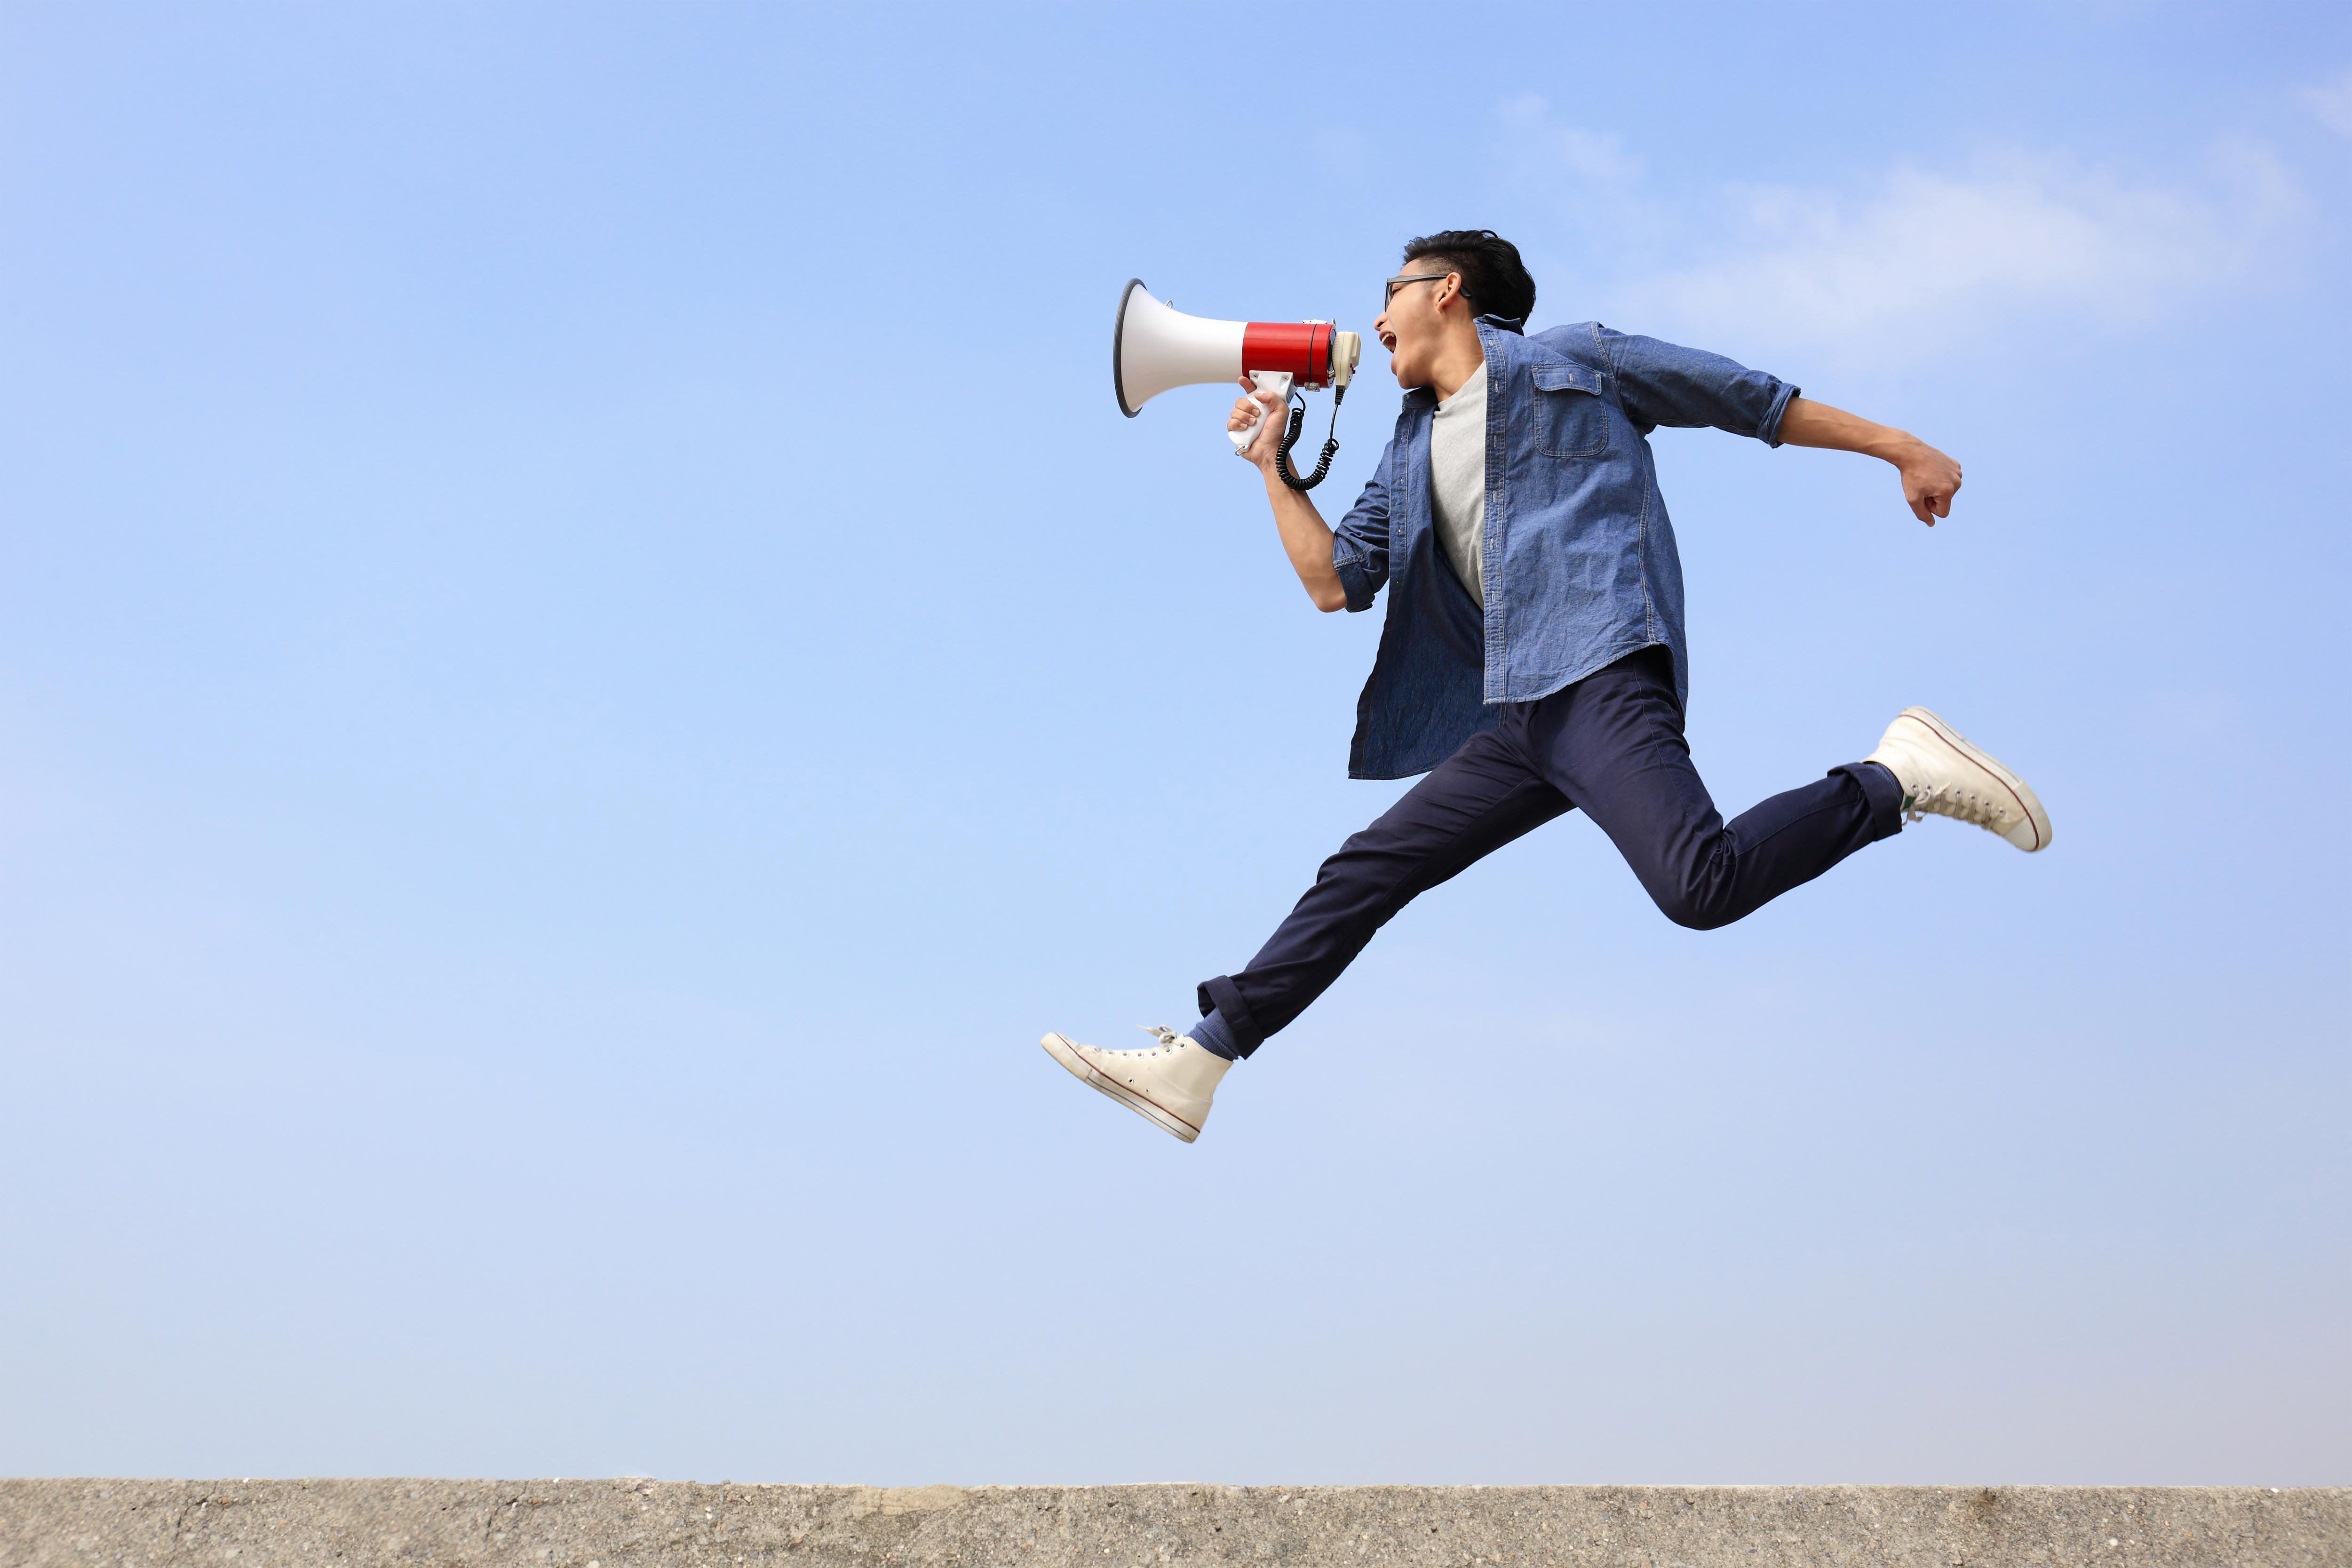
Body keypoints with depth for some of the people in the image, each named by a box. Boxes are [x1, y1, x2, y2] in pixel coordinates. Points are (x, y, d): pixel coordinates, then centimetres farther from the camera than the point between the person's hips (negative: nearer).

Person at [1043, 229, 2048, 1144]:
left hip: (1600, 677, -7)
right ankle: (1200, 1058, 6)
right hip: (1522, 717, 7)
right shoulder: (1413, 452, 26)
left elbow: (1756, 402, 13)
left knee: (1699, 887, -29)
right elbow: (1333, 582, 19)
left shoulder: (1570, 362, 9)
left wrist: (1901, 449, 12)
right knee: (1364, 872, 3)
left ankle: (1899, 778, -11)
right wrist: (1271, 461, 21)